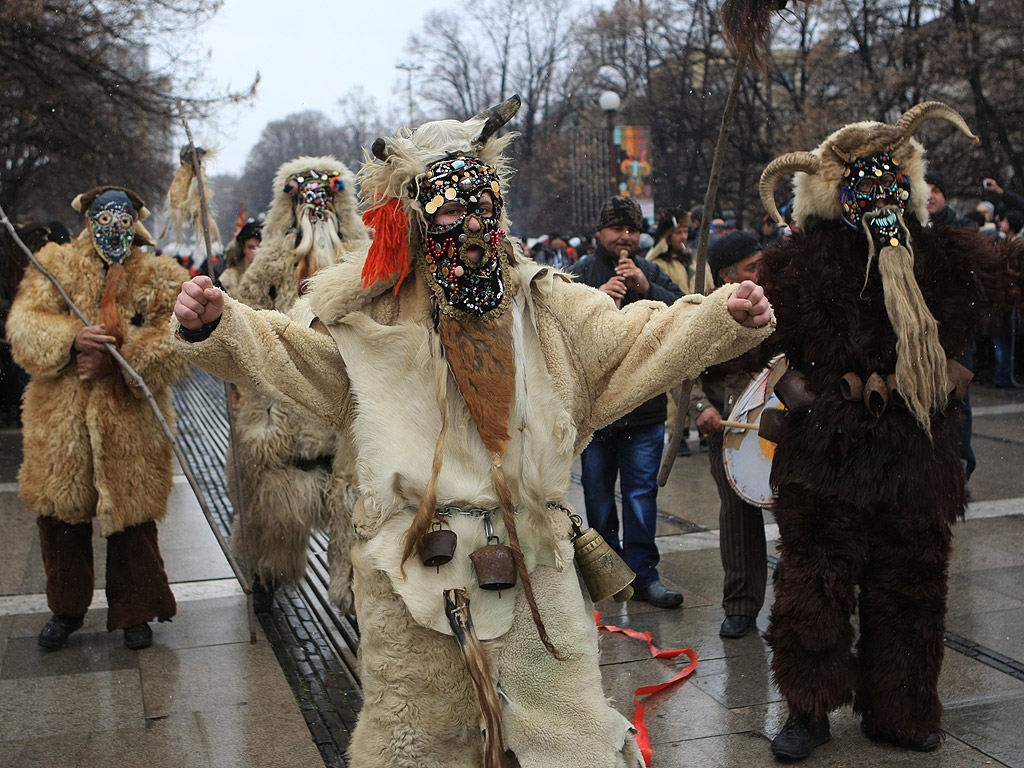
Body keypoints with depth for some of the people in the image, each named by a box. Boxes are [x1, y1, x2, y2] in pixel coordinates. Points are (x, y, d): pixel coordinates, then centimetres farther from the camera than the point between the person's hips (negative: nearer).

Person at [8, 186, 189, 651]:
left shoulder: (158, 279, 5)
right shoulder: (55, 268, 8)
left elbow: (174, 341, -7)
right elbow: (25, 324, -3)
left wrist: (116, 357, -19)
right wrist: (72, 340, -22)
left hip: (131, 424, -1)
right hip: (61, 422, 2)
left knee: (132, 521, 6)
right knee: (60, 517, 13)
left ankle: (134, 612, 24)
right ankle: (66, 608, 33)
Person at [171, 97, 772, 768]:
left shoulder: (542, 304, 4)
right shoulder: (371, 311, 1)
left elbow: (639, 340, 3)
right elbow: (285, 352, 10)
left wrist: (726, 318, -9)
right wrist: (214, 325, -6)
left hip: (531, 561, 1)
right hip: (413, 563, 0)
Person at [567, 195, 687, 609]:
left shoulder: (653, 273, 7)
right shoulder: (580, 274, 1)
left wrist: (647, 290, -17)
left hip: (645, 406, 1)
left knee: (641, 493, 0)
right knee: (598, 493, 11)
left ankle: (643, 574, 8)